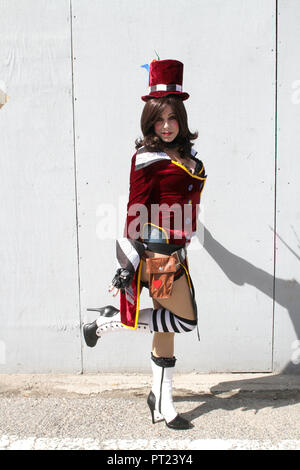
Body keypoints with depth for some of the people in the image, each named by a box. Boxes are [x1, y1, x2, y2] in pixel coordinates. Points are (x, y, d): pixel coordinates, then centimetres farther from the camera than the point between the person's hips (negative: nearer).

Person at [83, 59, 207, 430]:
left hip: (173, 251, 8)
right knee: (185, 320, 0)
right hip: (155, 252, -8)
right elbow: (135, 210, -15)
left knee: (165, 328, 13)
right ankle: (109, 320, 10)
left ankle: (161, 405, 27)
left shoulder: (182, 155, 12)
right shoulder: (148, 158, -12)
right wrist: (128, 263, -16)